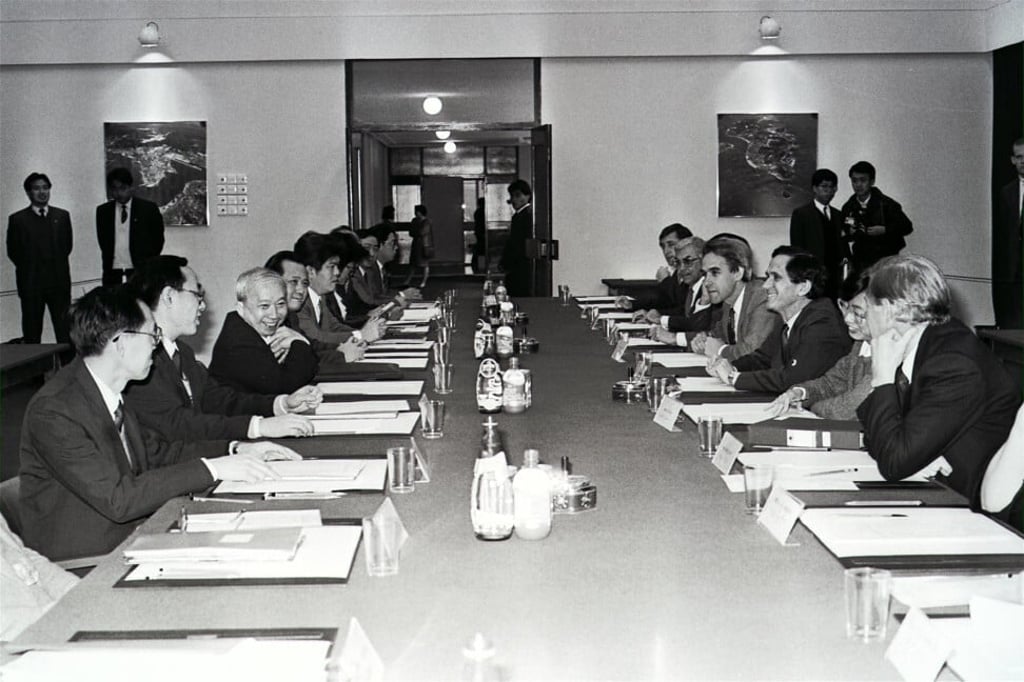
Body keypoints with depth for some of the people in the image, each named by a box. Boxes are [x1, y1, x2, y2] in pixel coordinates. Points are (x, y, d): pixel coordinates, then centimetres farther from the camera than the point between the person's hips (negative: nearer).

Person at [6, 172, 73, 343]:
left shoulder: (62, 216, 9)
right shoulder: (17, 219, 1)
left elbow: (67, 245, 11)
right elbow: (13, 252, 3)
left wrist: (56, 264, 5)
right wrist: (30, 268, 3)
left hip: (59, 282, 2)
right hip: (31, 283, -1)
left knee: (65, 331, 1)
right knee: (32, 333, 4)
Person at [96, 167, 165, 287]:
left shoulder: (148, 209, 2)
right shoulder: (103, 211, 11)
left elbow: (158, 241, 5)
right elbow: (103, 241, 17)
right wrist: (108, 262, 8)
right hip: (112, 274, 2)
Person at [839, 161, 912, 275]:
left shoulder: (886, 204, -3)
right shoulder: (848, 208, 8)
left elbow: (907, 226, -4)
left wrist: (884, 230, -16)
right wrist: (848, 234, -8)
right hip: (860, 264, 3)